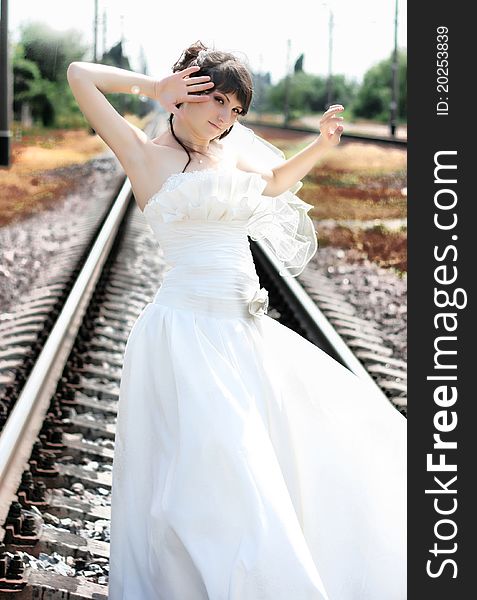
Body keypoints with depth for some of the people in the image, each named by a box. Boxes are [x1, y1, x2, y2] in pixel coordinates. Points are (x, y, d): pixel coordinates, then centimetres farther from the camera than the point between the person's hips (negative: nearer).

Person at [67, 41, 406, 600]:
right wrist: (154, 88, -4)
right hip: (187, 331, -8)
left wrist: (322, 142, 19)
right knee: (219, 476, -14)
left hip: (245, 334, 8)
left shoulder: (230, 157, 14)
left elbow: (276, 182, 34)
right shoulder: (147, 155, -4)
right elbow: (79, 76, -10)